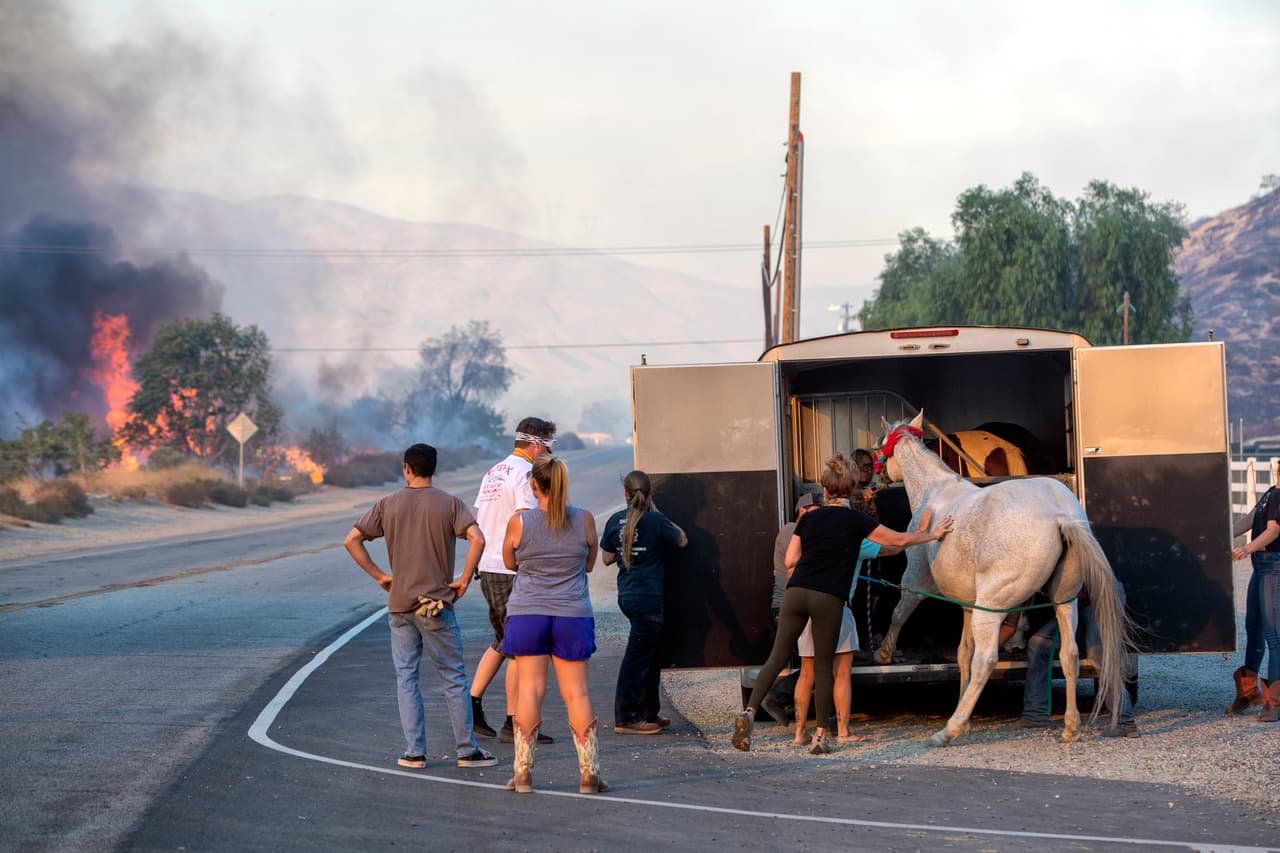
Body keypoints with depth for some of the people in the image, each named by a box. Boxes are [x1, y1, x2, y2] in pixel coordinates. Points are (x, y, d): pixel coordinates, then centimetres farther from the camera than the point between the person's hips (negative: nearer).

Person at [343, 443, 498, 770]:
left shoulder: (387, 505, 2)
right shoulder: (449, 504, -4)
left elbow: (352, 540, 0)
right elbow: (477, 539, -18)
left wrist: (379, 576, 5)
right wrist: (464, 580, -8)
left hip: (399, 604, 2)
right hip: (437, 605, -2)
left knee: (406, 677, 8)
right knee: (453, 678, 5)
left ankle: (415, 752, 5)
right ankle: (467, 750, 6)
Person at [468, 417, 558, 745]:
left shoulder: (492, 473, 17)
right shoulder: (525, 473, -12)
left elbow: (477, 524, 20)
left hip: (487, 569, 9)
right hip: (513, 571, -9)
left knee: (503, 642, 20)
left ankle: (471, 704, 15)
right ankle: (514, 724, -1)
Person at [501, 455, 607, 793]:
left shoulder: (518, 523, -6)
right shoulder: (584, 520, -3)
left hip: (527, 613, -1)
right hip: (573, 614, 1)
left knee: (529, 690, 4)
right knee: (576, 693, 5)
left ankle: (523, 772, 4)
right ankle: (589, 774, 6)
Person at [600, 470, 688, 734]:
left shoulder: (615, 521, 4)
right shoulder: (655, 521, -11)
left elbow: (607, 558, 13)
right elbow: (682, 541, 6)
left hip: (626, 594, 6)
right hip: (648, 596, -6)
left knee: (650, 653, 16)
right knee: (638, 656, -4)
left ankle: (649, 714, 23)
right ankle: (626, 719, -4)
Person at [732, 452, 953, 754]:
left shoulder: (809, 519, 10)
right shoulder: (856, 521, 2)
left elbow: (790, 561, 10)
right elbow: (900, 540, 10)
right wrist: (932, 535, 24)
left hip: (796, 592, 2)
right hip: (828, 598, -2)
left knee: (777, 657, 4)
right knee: (823, 667, 6)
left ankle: (749, 711, -15)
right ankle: (820, 736, 6)